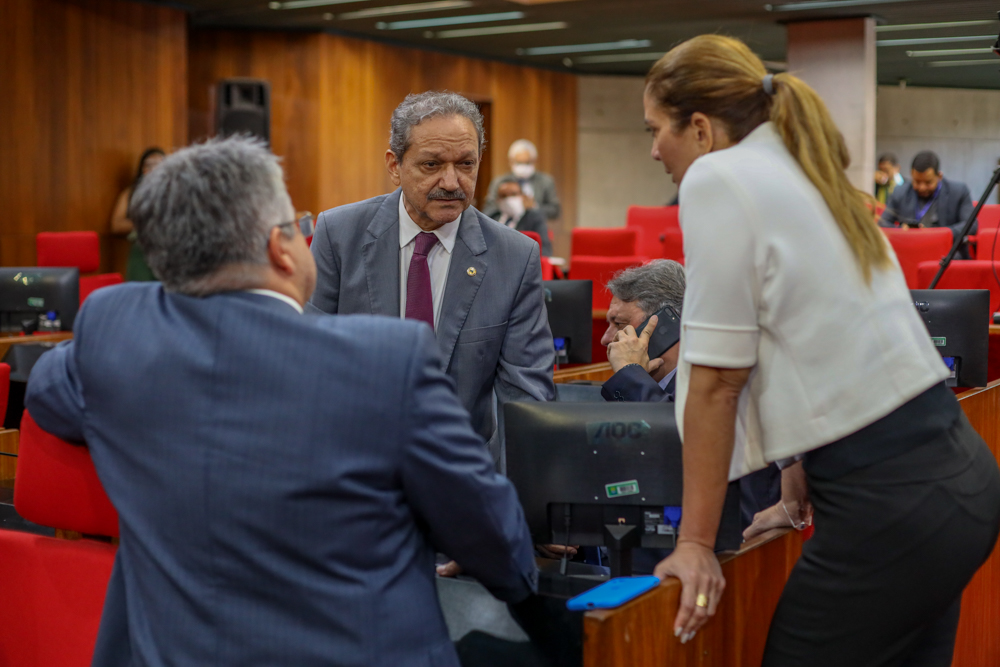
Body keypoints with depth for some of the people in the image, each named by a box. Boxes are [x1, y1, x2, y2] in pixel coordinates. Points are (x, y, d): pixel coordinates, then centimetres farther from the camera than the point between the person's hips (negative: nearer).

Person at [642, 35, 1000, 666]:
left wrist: (696, 543, -3)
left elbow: (717, 380, -10)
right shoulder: (803, 174, 15)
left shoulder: (717, 178, -10)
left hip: (889, 506, -9)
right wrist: (799, 497, 28)